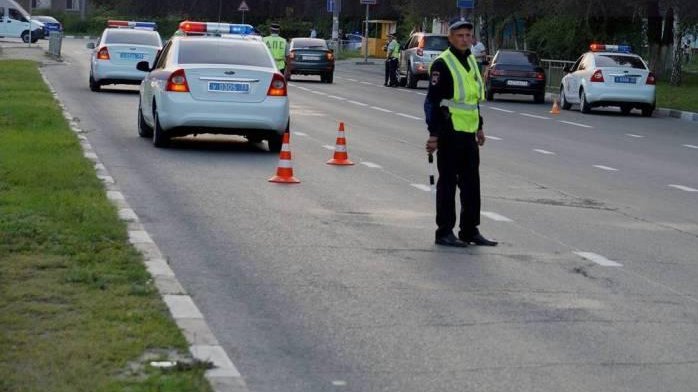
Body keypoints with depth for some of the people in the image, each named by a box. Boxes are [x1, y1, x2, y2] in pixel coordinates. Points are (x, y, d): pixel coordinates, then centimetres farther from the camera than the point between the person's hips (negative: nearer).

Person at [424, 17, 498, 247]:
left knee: (472, 183, 11)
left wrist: (479, 127, 23)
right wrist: (434, 134, -19)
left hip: (469, 132, 8)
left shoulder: (471, 61, 15)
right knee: (448, 183, -2)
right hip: (450, 132, -8)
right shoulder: (442, 64, -11)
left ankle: (470, 230, 19)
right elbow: (432, 101, -14)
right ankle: (444, 232, 5)